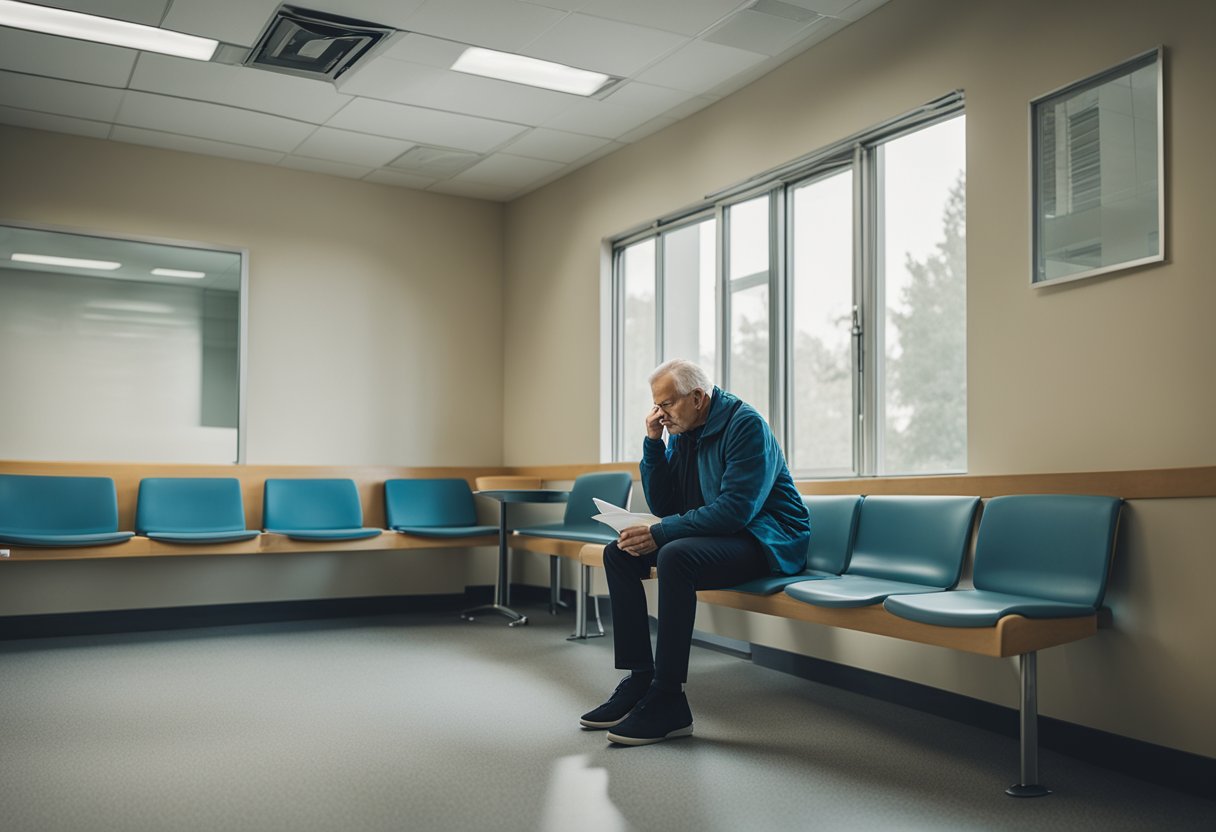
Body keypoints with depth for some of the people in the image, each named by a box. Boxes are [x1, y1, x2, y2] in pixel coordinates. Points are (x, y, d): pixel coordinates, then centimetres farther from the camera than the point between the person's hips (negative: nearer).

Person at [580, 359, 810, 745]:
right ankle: (639, 679, -5)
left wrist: (660, 533, -28)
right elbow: (663, 506, 8)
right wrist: (653, 442, -4)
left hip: (765, 538, -9)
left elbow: (736, 509, -26)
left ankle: (668, 701, -27)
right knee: (618, 554, -2)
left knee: (675, 557, -34)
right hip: (712, 534, 9)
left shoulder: (746, 424, -17)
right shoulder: (681, 431, 7)